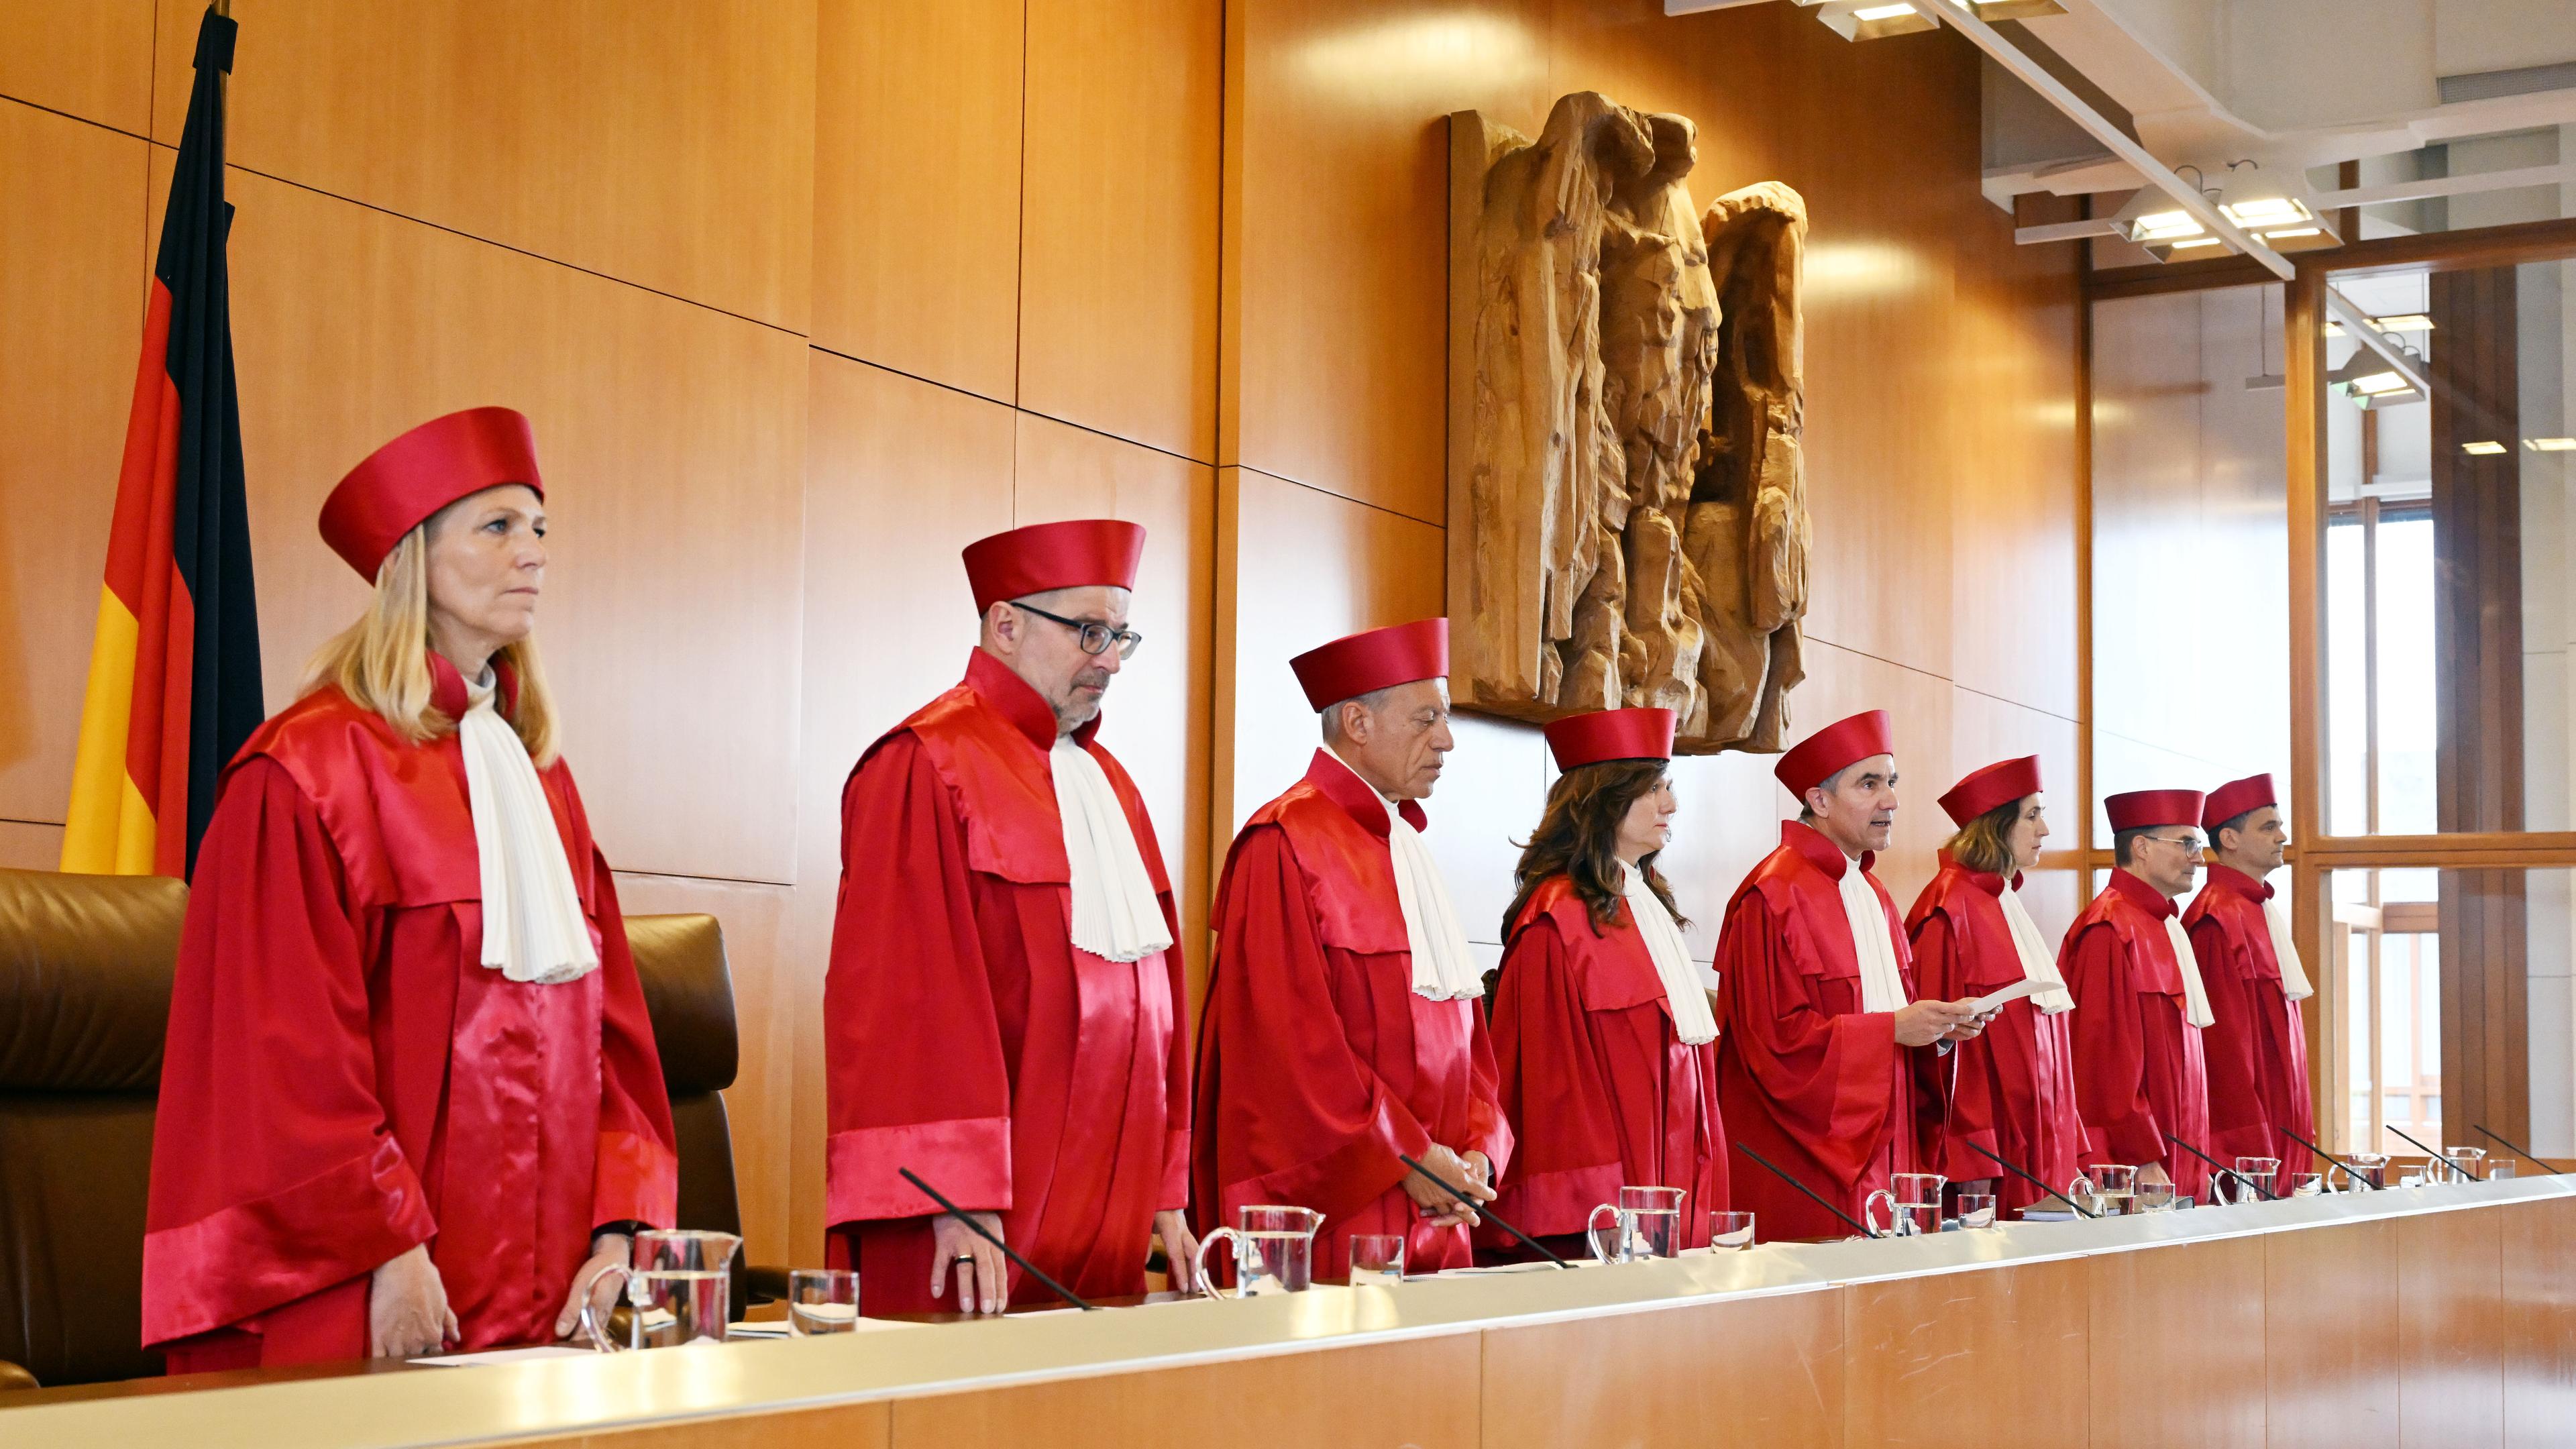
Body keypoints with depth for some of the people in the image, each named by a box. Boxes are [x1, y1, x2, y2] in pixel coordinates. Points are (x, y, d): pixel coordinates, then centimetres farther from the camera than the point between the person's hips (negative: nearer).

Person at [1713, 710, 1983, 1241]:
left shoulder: (1871, 894, 17)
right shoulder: (1775, 897, -12)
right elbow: (1776, 1037, -17)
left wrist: (1938, 1029, 1)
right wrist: (1892, 1029, -17)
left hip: (1878, 1152, 8)